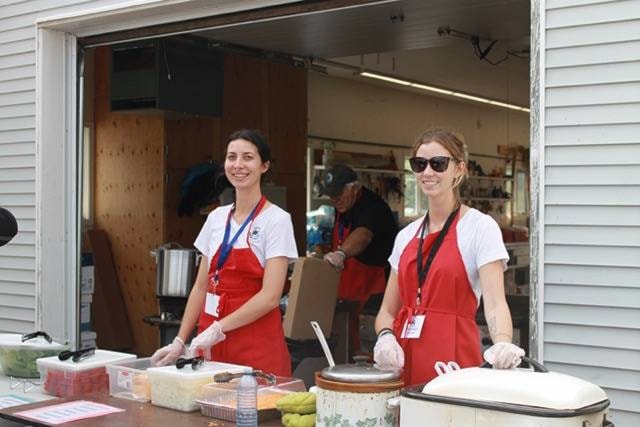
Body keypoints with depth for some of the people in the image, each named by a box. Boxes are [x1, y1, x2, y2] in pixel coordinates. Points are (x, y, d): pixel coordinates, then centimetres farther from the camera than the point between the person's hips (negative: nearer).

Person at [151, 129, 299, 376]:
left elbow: (270, 296, -14)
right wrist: (179, 342, 6)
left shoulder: (276, 220, -8)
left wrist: (218, 328, -17)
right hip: (211, 342, 5)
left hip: (257, 346, -5)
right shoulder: (216, 217, 8)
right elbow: (201, 287, 12)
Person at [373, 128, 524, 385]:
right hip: (402, 363, 5)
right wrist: (386, 336, -7)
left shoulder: (480, 227, -4)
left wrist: (502, 344, -33)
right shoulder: (407, 235, 12)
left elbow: (495, 303, -14)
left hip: (453, 362, -4)